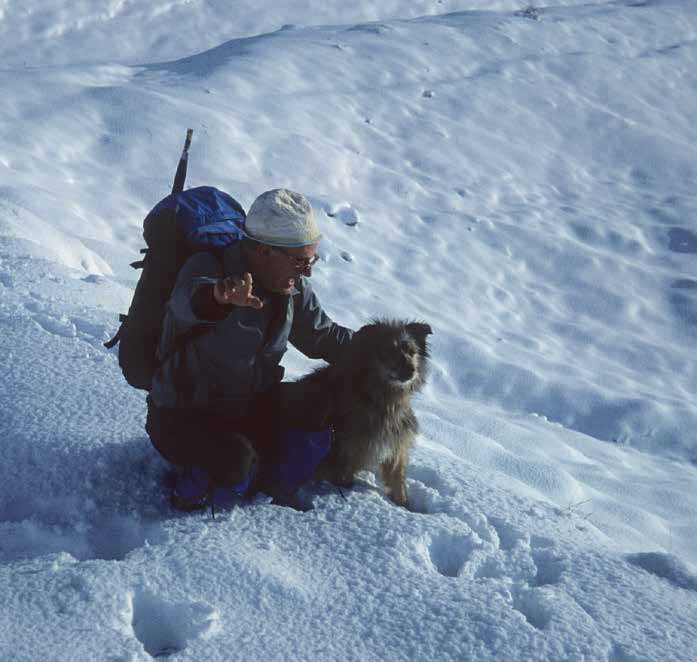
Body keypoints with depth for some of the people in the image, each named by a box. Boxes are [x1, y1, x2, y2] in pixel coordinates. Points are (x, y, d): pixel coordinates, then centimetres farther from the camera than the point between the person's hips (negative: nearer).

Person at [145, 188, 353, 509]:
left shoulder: (293, 288, -2)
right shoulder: (209, 268, -24)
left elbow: (324, 336, 14)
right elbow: (189, 300, -49)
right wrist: (217, 297, -72)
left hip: (251, 407, 7)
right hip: (181, 418, -7)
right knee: (237, 461, -33)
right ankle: (203, 468, 1)